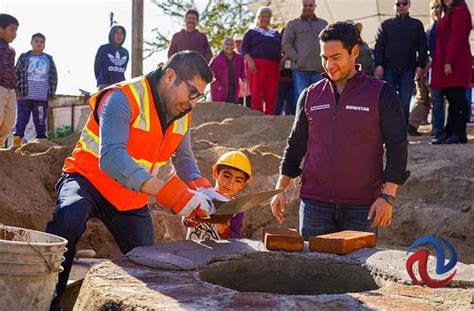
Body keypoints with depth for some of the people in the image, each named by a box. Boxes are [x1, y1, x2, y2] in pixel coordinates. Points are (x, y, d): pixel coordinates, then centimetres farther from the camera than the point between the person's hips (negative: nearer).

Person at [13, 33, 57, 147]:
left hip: (42, 98, 1)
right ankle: (16, 142, -2)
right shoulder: (24, 57, 8)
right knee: (21, 120, -1)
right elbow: (16, 73, 8)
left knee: (40, 122, 4)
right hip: (24, 96, -1)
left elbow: (54, 77, 13)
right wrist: (17, 89, -2)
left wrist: (52, 93, 6)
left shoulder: (49, 59, 13)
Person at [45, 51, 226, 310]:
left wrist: (201, 188, -10)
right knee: (69, 218, -36)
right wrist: (170, 193, -47)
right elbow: (111, 158, -39)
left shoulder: (182, 114, -2)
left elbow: (183, 157, 14)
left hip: (132, 198, 7)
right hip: (89, 179, -7)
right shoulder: (124, 98, -26)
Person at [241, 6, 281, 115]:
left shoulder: (276, 34, 24)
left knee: (271, 97, -3)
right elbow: (244, 49, 3)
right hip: (256, 66, -4)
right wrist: (250, 62, -15)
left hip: (273, 67, 4)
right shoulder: (252, 32, 12)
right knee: (257, 95, -11)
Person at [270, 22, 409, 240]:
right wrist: (280, 189, 7)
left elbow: (397, 147, -2)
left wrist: (387, 197, -10)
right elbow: (295, 146, 16)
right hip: (315, 203, 3)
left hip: (362, 206, -3)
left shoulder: (380, 94, 0)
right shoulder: (311, 95, 10)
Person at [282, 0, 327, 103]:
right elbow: (286, 44, 3)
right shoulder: (293, 24, 12)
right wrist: (296, 58, -8)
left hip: (319, 69, 2)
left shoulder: (323, 24, 19)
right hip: (300, 69, -2)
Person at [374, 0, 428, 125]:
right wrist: (378, 65, -7)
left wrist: (420, 65, -6)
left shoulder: (416, 24, 13)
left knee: (405, 103, -1)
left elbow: (422, 47, 7)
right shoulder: (386, 24, 14)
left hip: (408, 69, 0)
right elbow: (379, 46, 6)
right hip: (389, 69, 0)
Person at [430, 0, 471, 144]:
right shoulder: (449, 13, 22)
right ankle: (449, 132, 11)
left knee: (457, 97, -9)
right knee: (453, 98, 9)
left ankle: (459, 134, -8)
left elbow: (457, 38, -16)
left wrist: (449, 62, -21)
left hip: (455, 64, -10)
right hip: (447, 63, 10)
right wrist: (441, 62, 15)